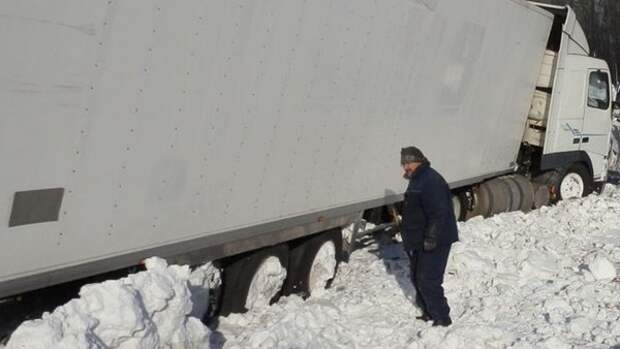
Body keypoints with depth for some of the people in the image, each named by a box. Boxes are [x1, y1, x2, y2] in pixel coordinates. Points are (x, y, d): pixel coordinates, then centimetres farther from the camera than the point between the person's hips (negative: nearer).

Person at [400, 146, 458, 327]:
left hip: (434, 243, -11)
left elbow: (439, 213, -26)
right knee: (417, 278, 18)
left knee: (428, 281, -10)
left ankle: (441, 318, 0)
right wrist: (409, 237, 25)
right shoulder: (416, 180, 14)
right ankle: (428, 313, 30)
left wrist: (431, 238, -27)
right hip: (419, 242, 11)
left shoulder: (431, 181, -20)